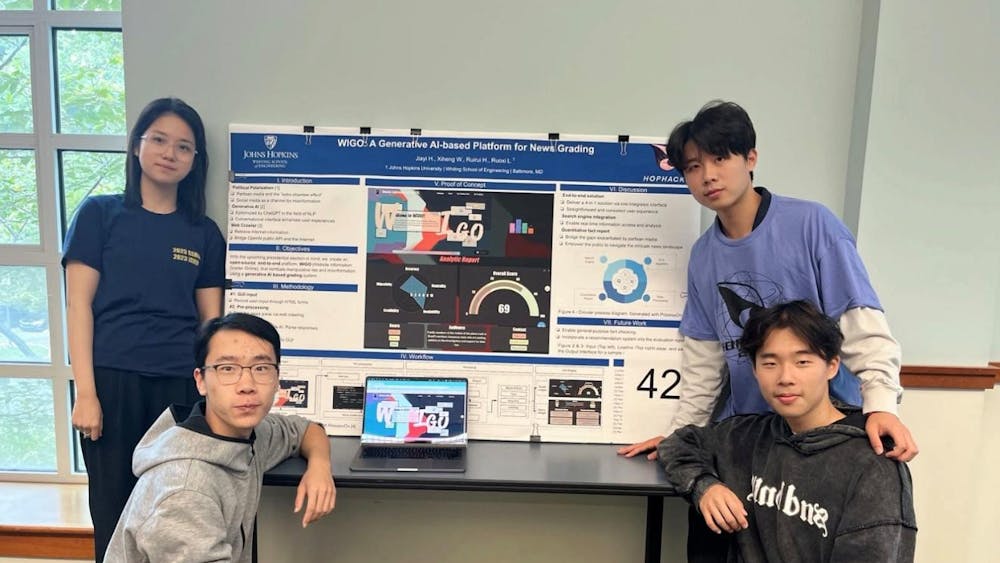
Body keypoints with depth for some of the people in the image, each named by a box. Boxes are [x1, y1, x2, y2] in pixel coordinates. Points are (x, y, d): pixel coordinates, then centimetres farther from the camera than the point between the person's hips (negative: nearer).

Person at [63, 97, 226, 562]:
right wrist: (85, 393, -8)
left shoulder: (204, 234, 8)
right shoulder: (100, 214, 3)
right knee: (114, 511, 8)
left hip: (181, 386, 2)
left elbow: (211, 322, 9)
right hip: (113, 381, -1)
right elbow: (78, 305, -1)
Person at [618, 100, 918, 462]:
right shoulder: (702, 256, 3)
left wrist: (880, 403, -25)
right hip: (745, 428, 4)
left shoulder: (812, 224, -12)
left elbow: (861, 323, -13)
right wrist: (678, 432, 9)